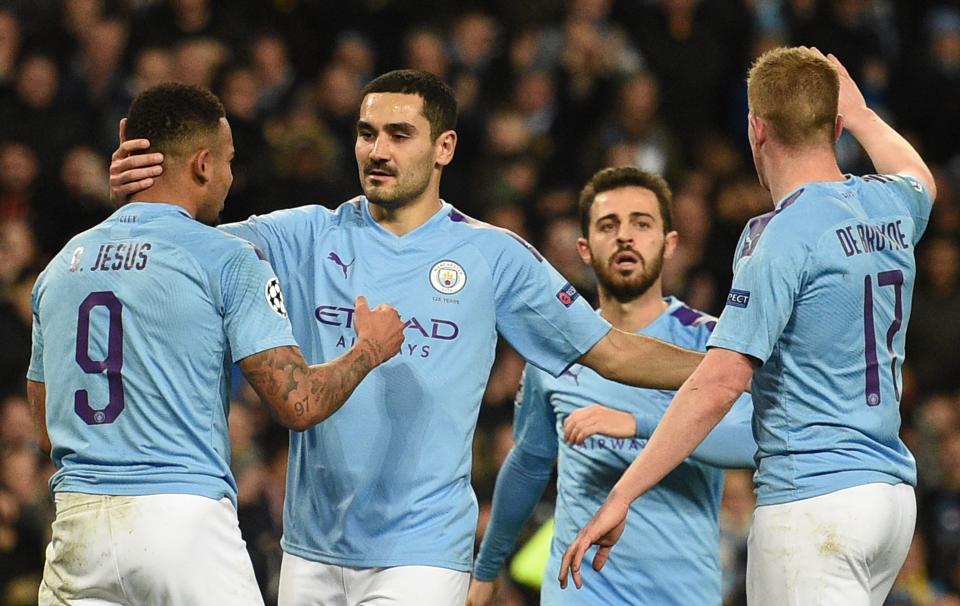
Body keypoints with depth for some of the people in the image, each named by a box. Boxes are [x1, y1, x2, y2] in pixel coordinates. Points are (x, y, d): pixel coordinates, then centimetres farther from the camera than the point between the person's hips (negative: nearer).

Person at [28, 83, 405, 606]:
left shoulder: (62, 264, 13)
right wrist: (370, 348, 10)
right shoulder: (228, 261, -4)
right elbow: (298, 404, -8)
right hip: (185, 518, -5)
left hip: (77, 526, 5)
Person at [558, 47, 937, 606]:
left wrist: (622, 495, -20)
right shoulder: (891, 208, 10)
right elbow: (918, 179, 39)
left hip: (811, 496, -9)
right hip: (893, 489, 9)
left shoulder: (782, 235, -14)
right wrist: (859, 113, 56)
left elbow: (720, 383, -21)